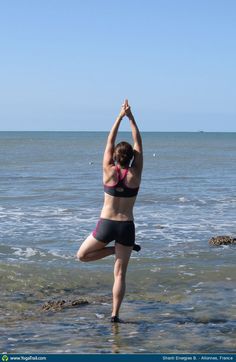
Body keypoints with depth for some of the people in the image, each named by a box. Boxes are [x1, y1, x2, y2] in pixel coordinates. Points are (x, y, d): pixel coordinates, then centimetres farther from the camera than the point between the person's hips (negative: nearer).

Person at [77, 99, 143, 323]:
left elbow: (109, 141, 3)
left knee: (82, 255, 21)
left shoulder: (109, 171, -6)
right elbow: (138, 144, 3)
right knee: (120, 273, 6)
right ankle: (115, 315, 2)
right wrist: (131, 118, 4)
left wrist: (120, 117, 7)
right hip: (126, 226, 2)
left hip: (106, 224, -1)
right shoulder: (135, 174, -5)